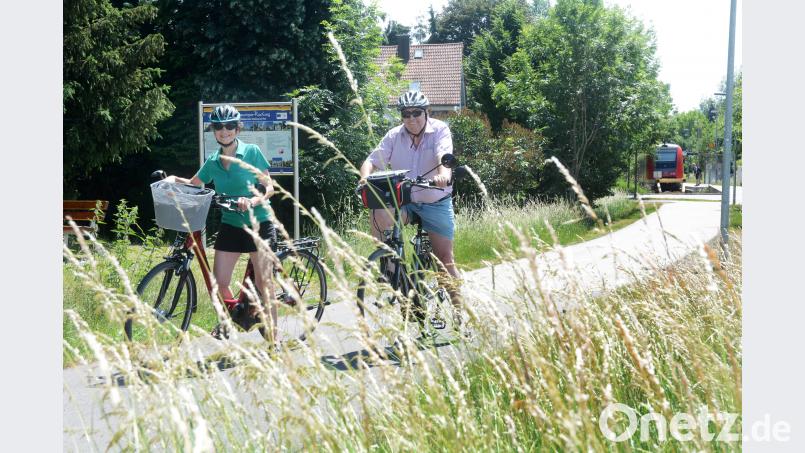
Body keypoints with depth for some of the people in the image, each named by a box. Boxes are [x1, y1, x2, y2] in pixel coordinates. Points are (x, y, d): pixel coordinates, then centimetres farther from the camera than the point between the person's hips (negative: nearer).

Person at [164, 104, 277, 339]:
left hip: (258, 223, -4)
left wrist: (252, 201, -25)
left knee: (263, 283, -6)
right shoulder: (213, 162, 7)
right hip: (230, 225, 5)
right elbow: (193, 185, 20)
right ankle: (236, 313, 28)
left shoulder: (252, 152, -6)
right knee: (219, 282, -1)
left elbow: (269, 187, -7)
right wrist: (174, 179, 0)